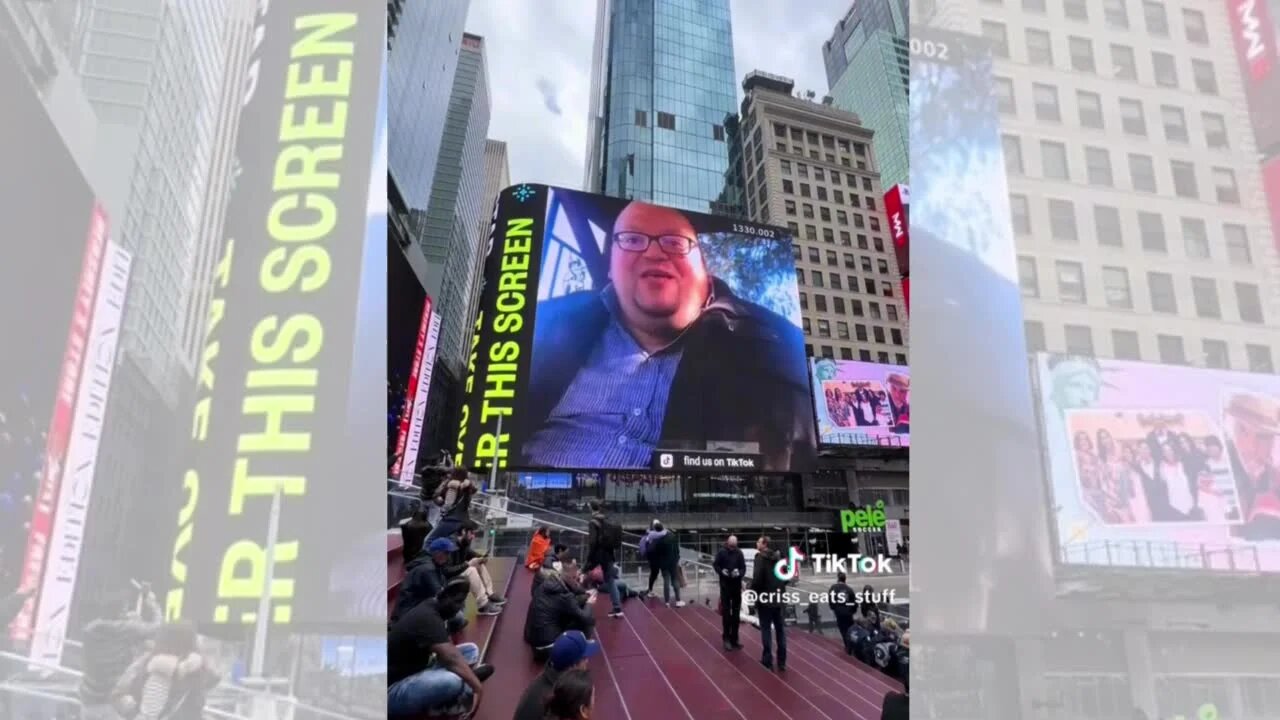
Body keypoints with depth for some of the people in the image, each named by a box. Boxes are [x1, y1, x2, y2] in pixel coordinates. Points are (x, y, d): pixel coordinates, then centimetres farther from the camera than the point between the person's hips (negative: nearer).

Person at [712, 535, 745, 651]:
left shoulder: (739, 553, 0)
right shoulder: (721, 552, -7)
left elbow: (743, 567, 1)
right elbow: (715, 565, 0)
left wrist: (739, 573, -20)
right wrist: (721, 571, -19)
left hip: (737, 585, 3)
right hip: (725, 585, -3)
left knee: (736, 613, 10)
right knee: (726, 612, -2)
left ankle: (734, 639, 20)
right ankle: (726, 638, 6)